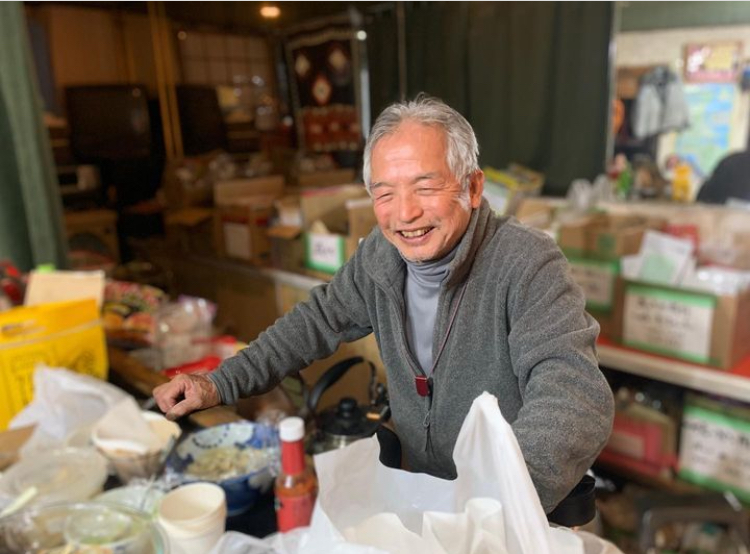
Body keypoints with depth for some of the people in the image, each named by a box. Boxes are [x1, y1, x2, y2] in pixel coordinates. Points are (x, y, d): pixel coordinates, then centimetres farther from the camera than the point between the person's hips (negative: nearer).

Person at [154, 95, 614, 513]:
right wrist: (220, 384, 2)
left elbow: (575, 393, -32)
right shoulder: (382, 254, -3)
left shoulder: (527, 265, -22)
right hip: (412, 486, 5)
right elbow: (320, 320, 9)